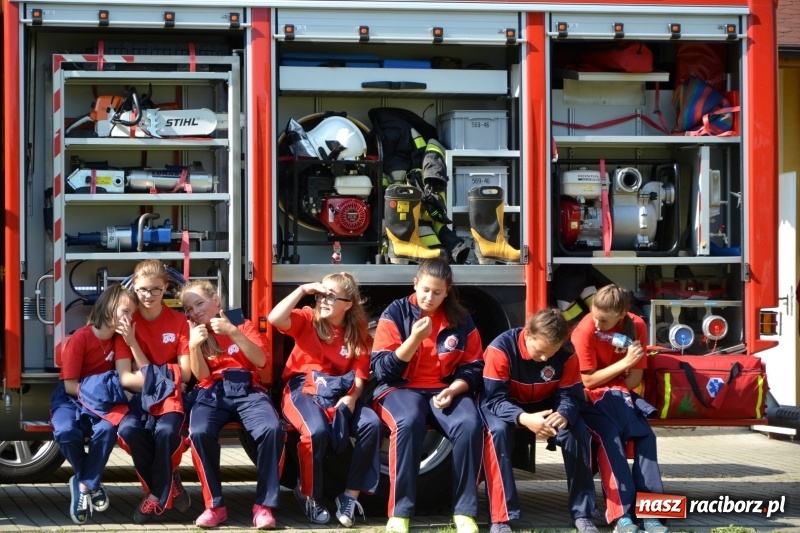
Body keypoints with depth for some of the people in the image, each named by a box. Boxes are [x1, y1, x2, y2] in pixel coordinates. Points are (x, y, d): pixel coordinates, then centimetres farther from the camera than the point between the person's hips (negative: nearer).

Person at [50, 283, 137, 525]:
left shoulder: (120, 337, 1)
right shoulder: (80, 338, -16)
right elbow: (70, 385, -17)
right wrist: (96, 391, -24)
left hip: (102, 398, 4)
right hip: (71, 397, -3)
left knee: (107, 428, -32)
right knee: (66, 432, -35)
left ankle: (85, 485, -14)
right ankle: (90, 482, -7)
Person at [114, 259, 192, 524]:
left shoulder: (178, 321, 0)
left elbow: (184, 374, -4)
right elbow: (125, 377, -8)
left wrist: (148, 372, -14)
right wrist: (160, 377, -19)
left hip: (170, 394, -1)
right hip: (139, 395, 1)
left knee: (166, 431, -34)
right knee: (128, 430, -32)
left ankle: (157, 494, -8)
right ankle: (169, 485, -9)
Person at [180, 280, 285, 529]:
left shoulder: (243, 325, 16)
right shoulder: (194, 332, 17)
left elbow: (261, 361, -1)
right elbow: (202, 375, 4)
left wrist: (233, 332, -10)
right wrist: (193, 346, -12)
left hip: (247, 390, 0)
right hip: (212, 393, 1)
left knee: (272, 429, -34)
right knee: (199, 433, -35)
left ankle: (264, 505, -23)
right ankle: (215, 505, -21)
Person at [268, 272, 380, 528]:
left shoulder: (358, 334, 9)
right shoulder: (307, 319, 3)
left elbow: (359, 377, 3)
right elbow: (275, 319, -18)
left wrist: (351, 398, -18)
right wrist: (303, 290, -13)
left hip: (339, 393, 3)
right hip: (303, 389, -3)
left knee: (371, 424, -26)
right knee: (317, 430, -35)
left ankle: (351, 495, -13)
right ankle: (308, 495, -9)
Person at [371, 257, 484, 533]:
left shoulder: (460, 319, 7)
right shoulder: (396, 312, -1)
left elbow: (473, 367, 6)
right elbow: (382, 368, -7)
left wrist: (453, 390, -14)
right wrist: (415, 339, -19)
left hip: (445, 390, 2)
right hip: (400, 387, -2)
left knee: (470, 425, -31)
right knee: (409, 422, -38)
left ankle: (464, 511, -20)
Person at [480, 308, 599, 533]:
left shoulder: (567, 356, -18)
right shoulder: (501, 348, -29)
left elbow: (571, 395, -15)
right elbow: (493, 399, -30)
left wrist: (563, 415, -41)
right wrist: (524, 419, -49)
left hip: (545, 406, 3)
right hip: (505, 406, -3)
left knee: (577, 431, -24)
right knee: (498, 430, -37)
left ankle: (582, 513, -13)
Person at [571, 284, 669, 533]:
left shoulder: (636, 326, -7)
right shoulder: (585, 330, -20)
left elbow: (635, 377, -2)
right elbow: (588, 381, -18)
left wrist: (618, 394, -18)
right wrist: (624, 362, -22)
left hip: (619, 394, 4)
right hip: (591, 396, -4)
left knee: (646, 435, -21)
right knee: (610, 436, -30)